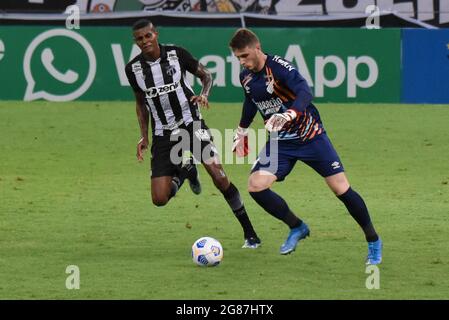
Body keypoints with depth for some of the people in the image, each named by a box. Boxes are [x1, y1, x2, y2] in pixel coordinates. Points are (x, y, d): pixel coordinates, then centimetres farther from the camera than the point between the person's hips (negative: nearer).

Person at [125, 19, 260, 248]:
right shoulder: (133, 69, -2)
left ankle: (250, 233, -6)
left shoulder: (176, 54, -8)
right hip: (163, 134, 2)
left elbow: (206, 75, 5)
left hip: (191, 124, -2)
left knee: (219, 177, -19)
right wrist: (144, 137, 7)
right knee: (159, 199, -8)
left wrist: (204, 94, -16)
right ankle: (185, 172, 27)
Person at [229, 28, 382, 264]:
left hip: (310, 136, -6)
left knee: (341, 189, -8)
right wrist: (242, 131, 28)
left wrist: (289, 114, -57)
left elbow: (304, 93, -39)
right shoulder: (246, 77, 0)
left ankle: (373, 242, 11)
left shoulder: (278, 67, -23)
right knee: (255, 186, -13)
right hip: (280, 142, 6)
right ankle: (297, 228, 8)